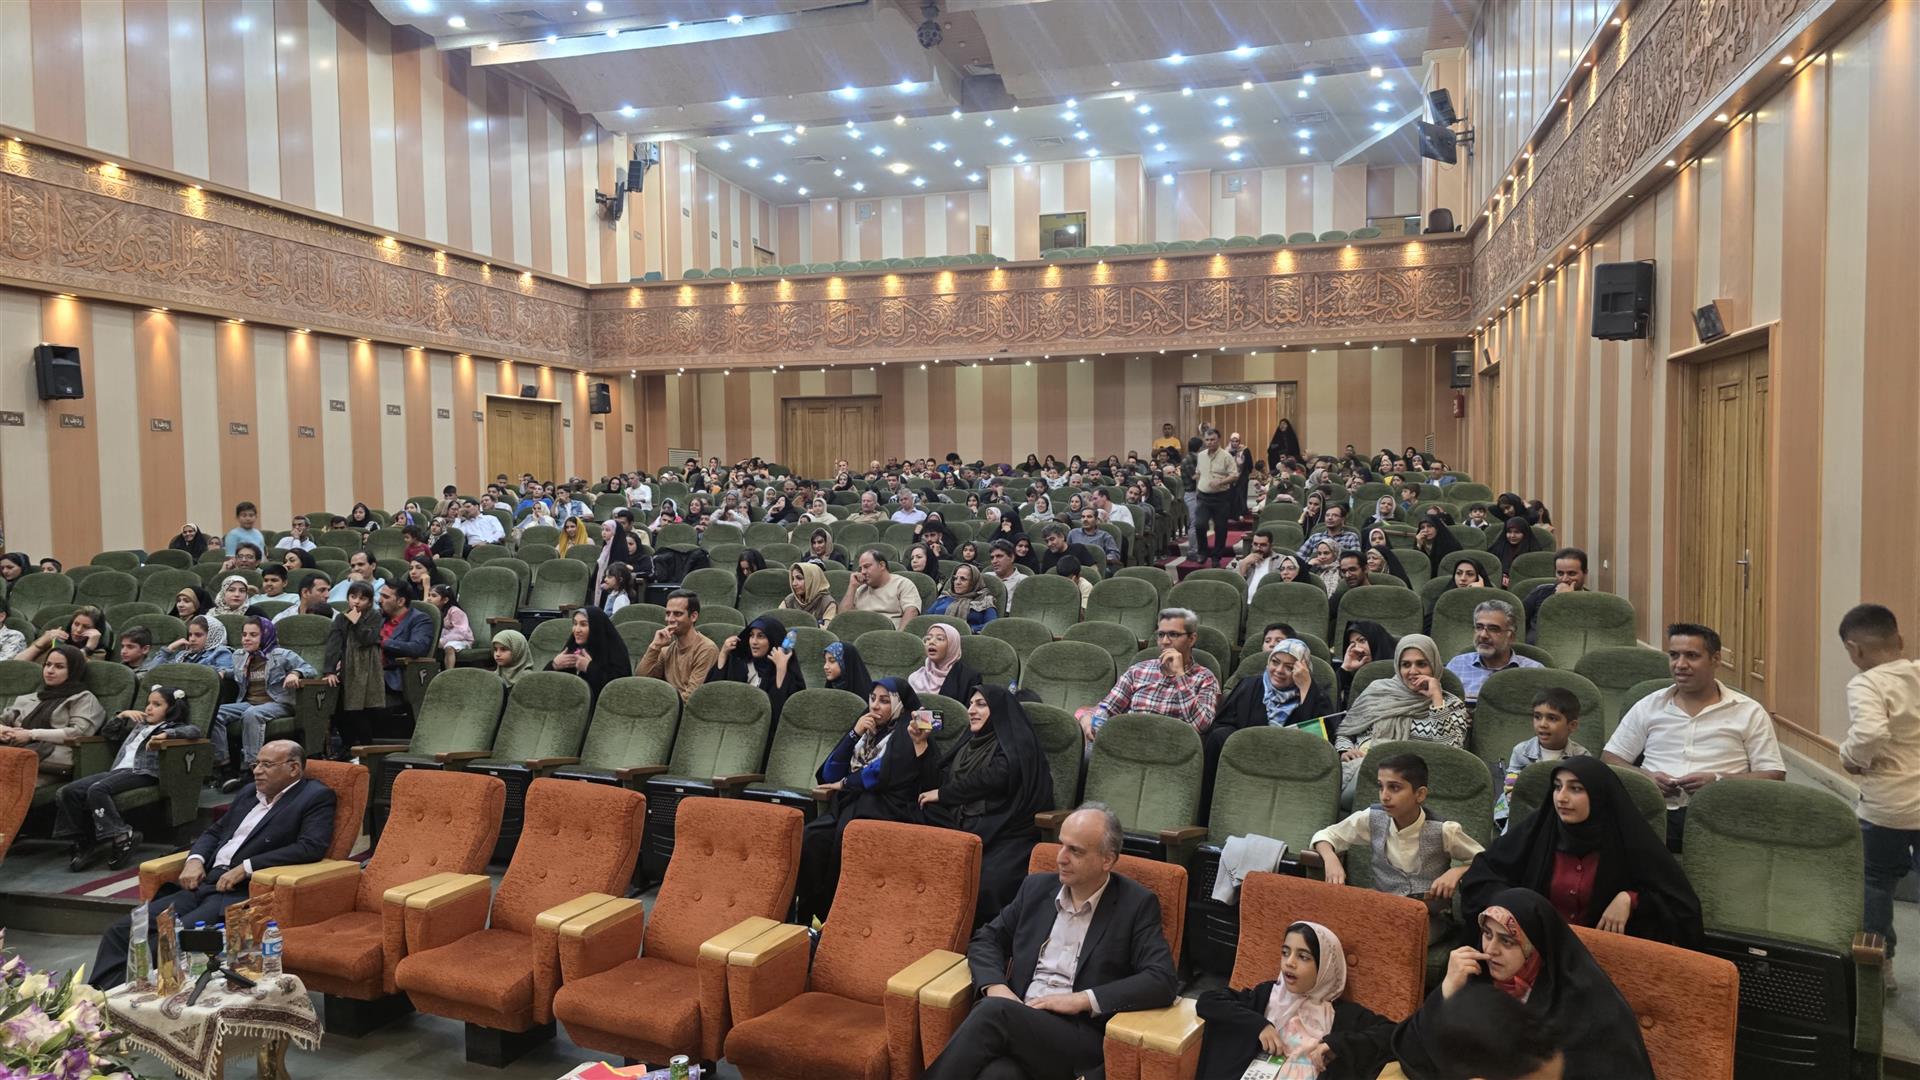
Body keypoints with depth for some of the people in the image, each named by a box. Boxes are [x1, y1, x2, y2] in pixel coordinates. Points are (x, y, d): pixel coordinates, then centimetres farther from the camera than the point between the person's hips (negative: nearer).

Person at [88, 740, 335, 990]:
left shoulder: (316, 797, -2)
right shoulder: (249, 792, 22)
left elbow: (312, 847, -16)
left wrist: (245, 867, -18)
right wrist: (195, 860, 5)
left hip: (243, 893, -8)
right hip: (203, 884, 8)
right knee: (120, 932, -6)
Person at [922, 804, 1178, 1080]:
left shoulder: (1137, 904, 1)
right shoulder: (1037, 887, 14)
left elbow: (1163, 982, -8)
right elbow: (985, 940, 19)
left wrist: (1081, 999, -15)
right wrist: (995, 986, -4)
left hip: (1081, 1038, -3)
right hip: (1017, 1021, 3)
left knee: (994, 1011, -33)